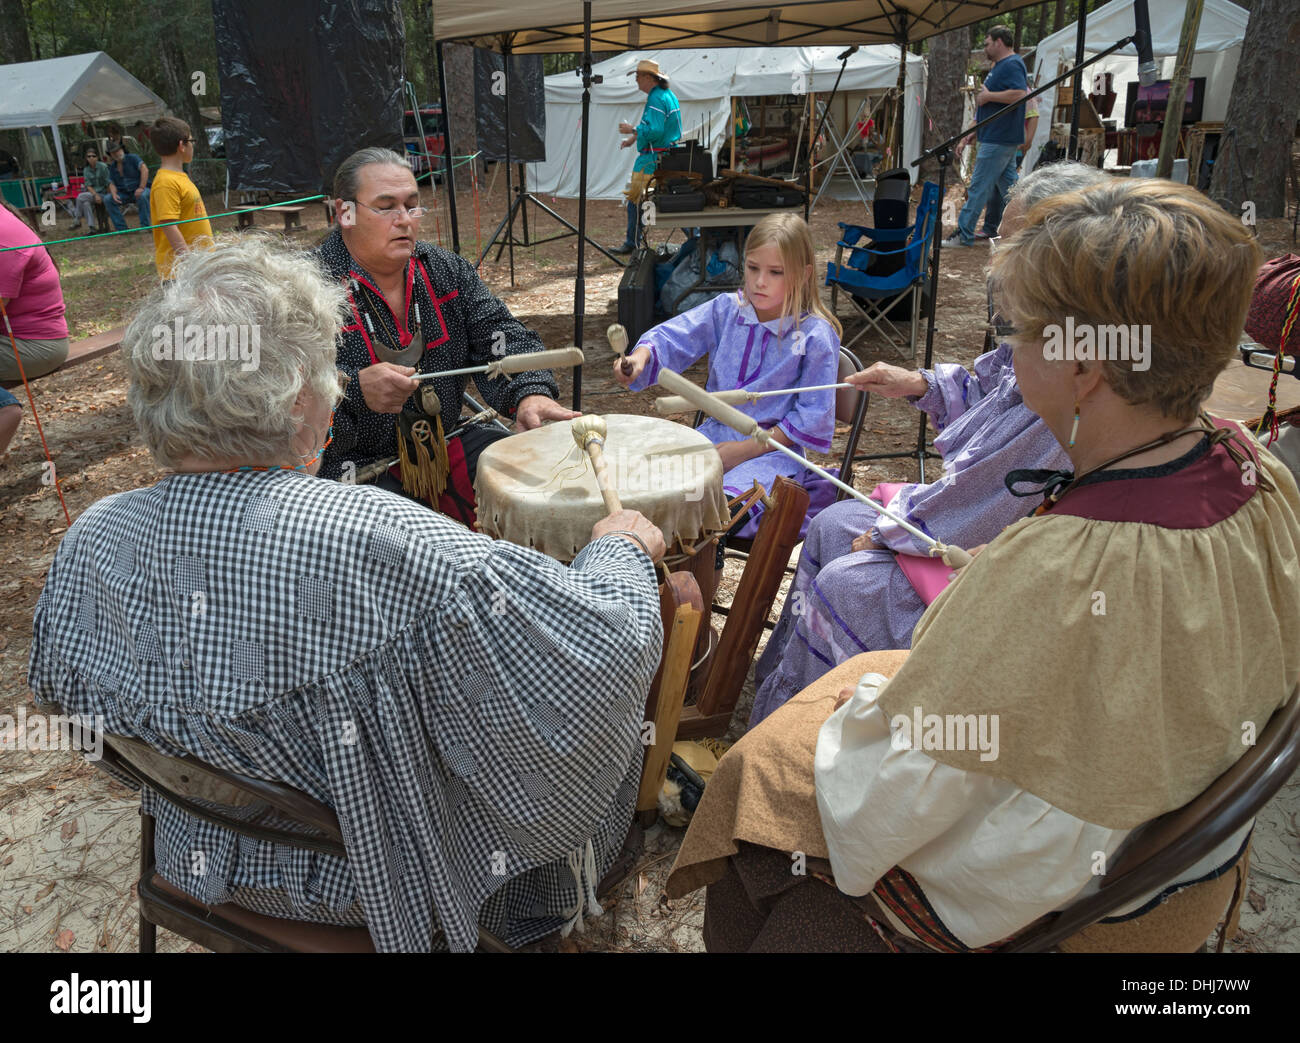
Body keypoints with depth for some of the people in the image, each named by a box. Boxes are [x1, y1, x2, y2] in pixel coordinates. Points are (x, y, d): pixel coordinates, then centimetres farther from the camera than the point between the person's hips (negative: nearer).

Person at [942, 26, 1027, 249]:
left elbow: (1020, 94, -28)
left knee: (979, 187, -8)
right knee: (1008, 186, 11)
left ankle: (964, 235, -4)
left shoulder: (1011, 65, -13)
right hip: (1003, 138, 11)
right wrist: (976, 132, 24)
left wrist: (988, 95, -19)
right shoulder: (1000, 66, 21)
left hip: (998, 140, -11)